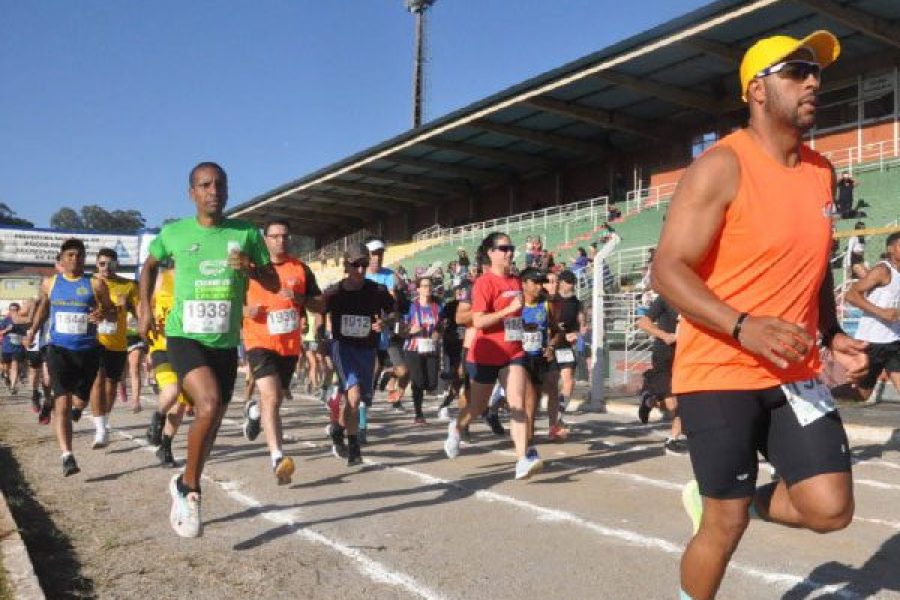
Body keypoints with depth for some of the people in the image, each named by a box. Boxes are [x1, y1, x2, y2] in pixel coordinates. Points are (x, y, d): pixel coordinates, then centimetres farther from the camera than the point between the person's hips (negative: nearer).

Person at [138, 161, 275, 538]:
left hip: (225, 342, 3)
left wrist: (251, 267, -16)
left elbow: (274, 284, 4)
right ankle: (189, 489, -5)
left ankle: (186, 485, 37)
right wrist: (144, 308, 10)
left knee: (212, 421, 12)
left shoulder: (247, 234, 0)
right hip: (184, 336, -3)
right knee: (209, 404, -26)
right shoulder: (173, 233, -1)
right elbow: (150, 265, 20)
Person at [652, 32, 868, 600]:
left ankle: (721, 501, 27)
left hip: (795, 373, 7)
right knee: (726, 526, 3)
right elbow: (667, 270, -18)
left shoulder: (822, 171, 11)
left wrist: (833, 333, 8)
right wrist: (743, 326, -30)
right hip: (719, 371, -6)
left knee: (830, 509, 0)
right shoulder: (721, 167, -13)